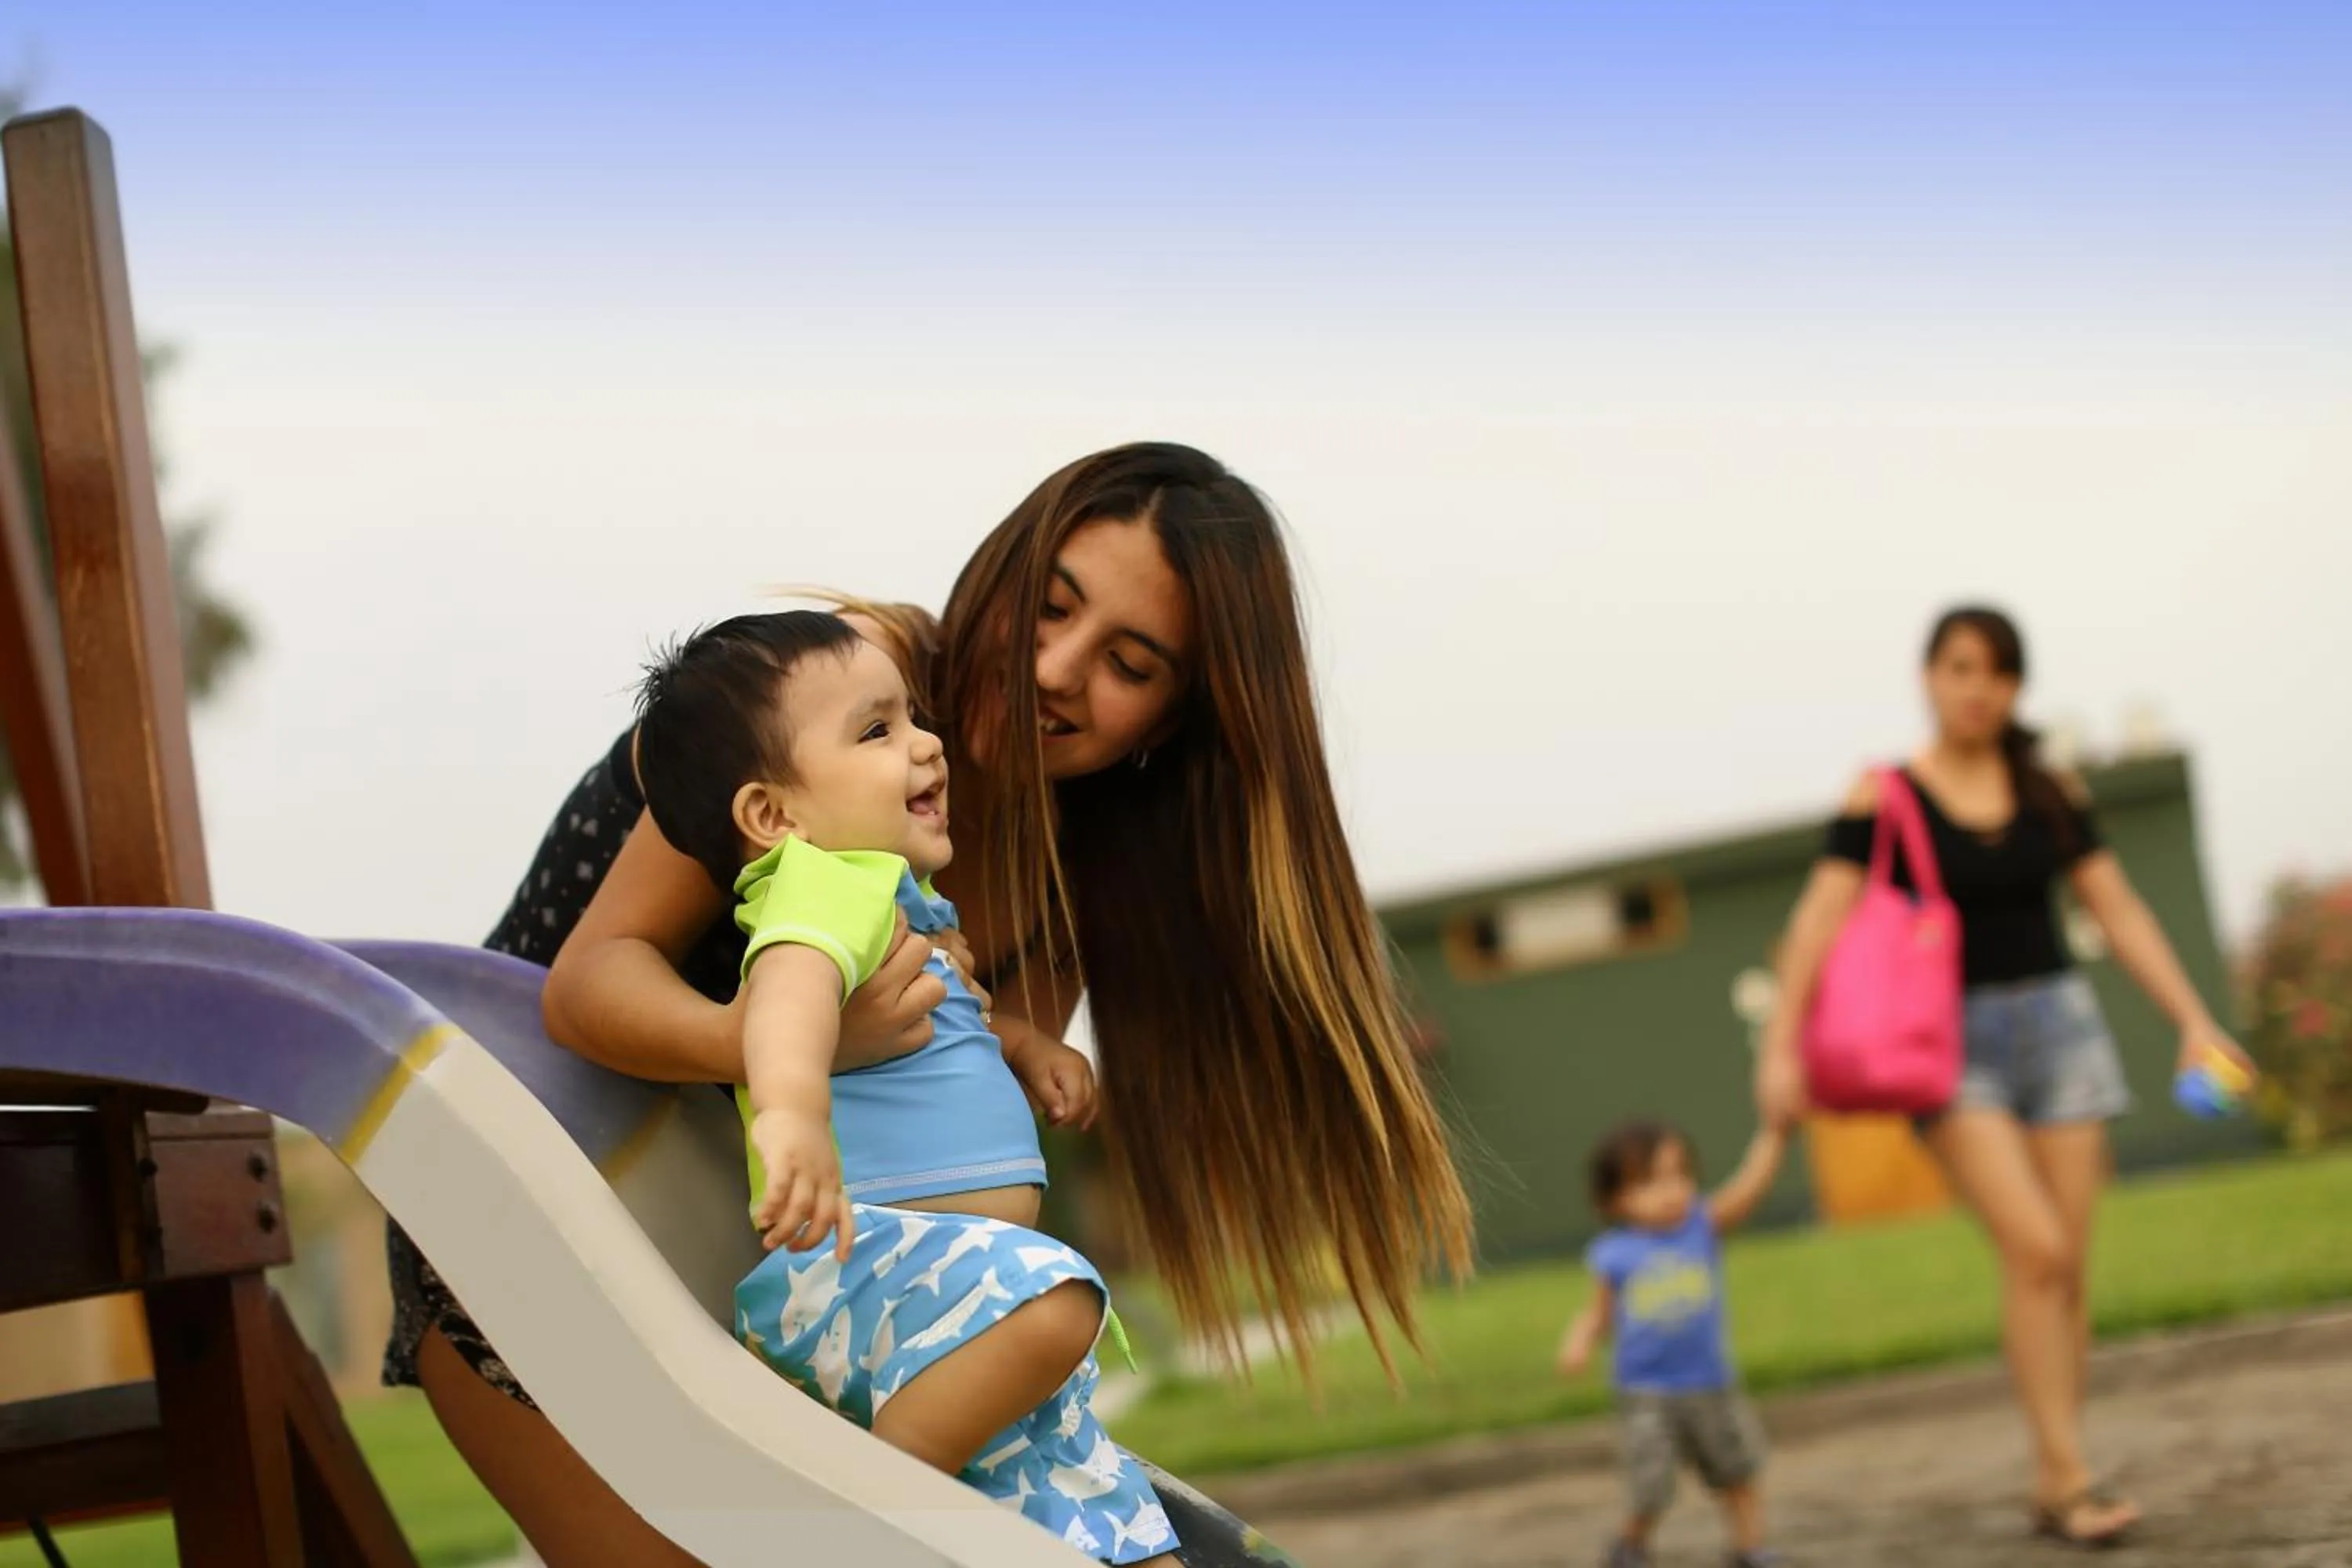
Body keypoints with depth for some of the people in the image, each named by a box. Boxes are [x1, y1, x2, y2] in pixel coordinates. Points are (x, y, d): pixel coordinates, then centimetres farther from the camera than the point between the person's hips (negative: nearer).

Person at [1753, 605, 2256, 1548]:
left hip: (2058, 1022, 4)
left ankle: (2052, 1491, 8)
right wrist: (1781, 1045, -20)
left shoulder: (2052, 794, 8)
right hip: (1952, 1042, -4)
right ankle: (2071, 1476, -13)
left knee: (2067, 1267, 0)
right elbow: (1819, 921, -10)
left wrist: (2195, 1023, 4)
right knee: (2035, 1249, -18)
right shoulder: (1885, 798, -3)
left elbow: (2122, 915, 11)